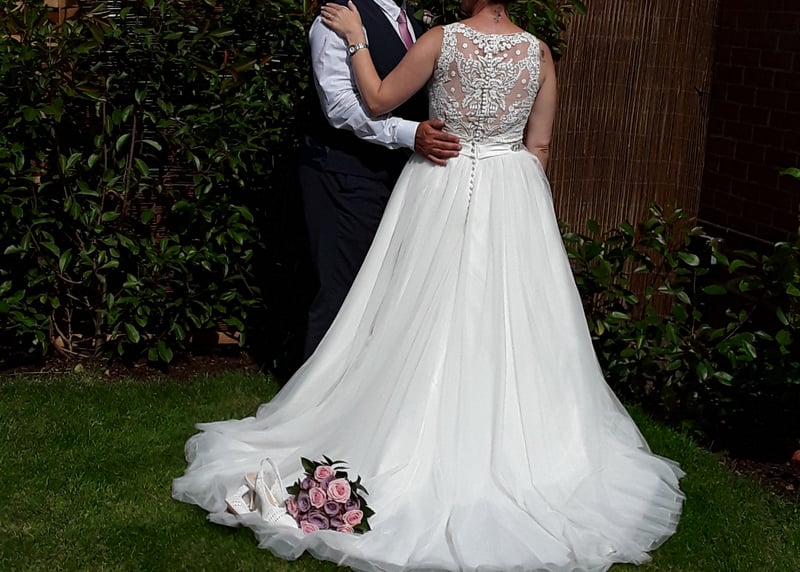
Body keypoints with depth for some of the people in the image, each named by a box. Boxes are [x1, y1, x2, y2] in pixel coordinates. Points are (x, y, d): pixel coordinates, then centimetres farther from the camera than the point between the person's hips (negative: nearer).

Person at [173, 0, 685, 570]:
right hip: (513, 201, 3)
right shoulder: (538, 52, -1)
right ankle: (512, 444, 22)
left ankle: (427, 443, 18)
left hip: (443, 192, -2)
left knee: (432, 322, 7)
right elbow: (539, 146, 3)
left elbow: (378, 101, -3)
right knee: (508, 325, 11)